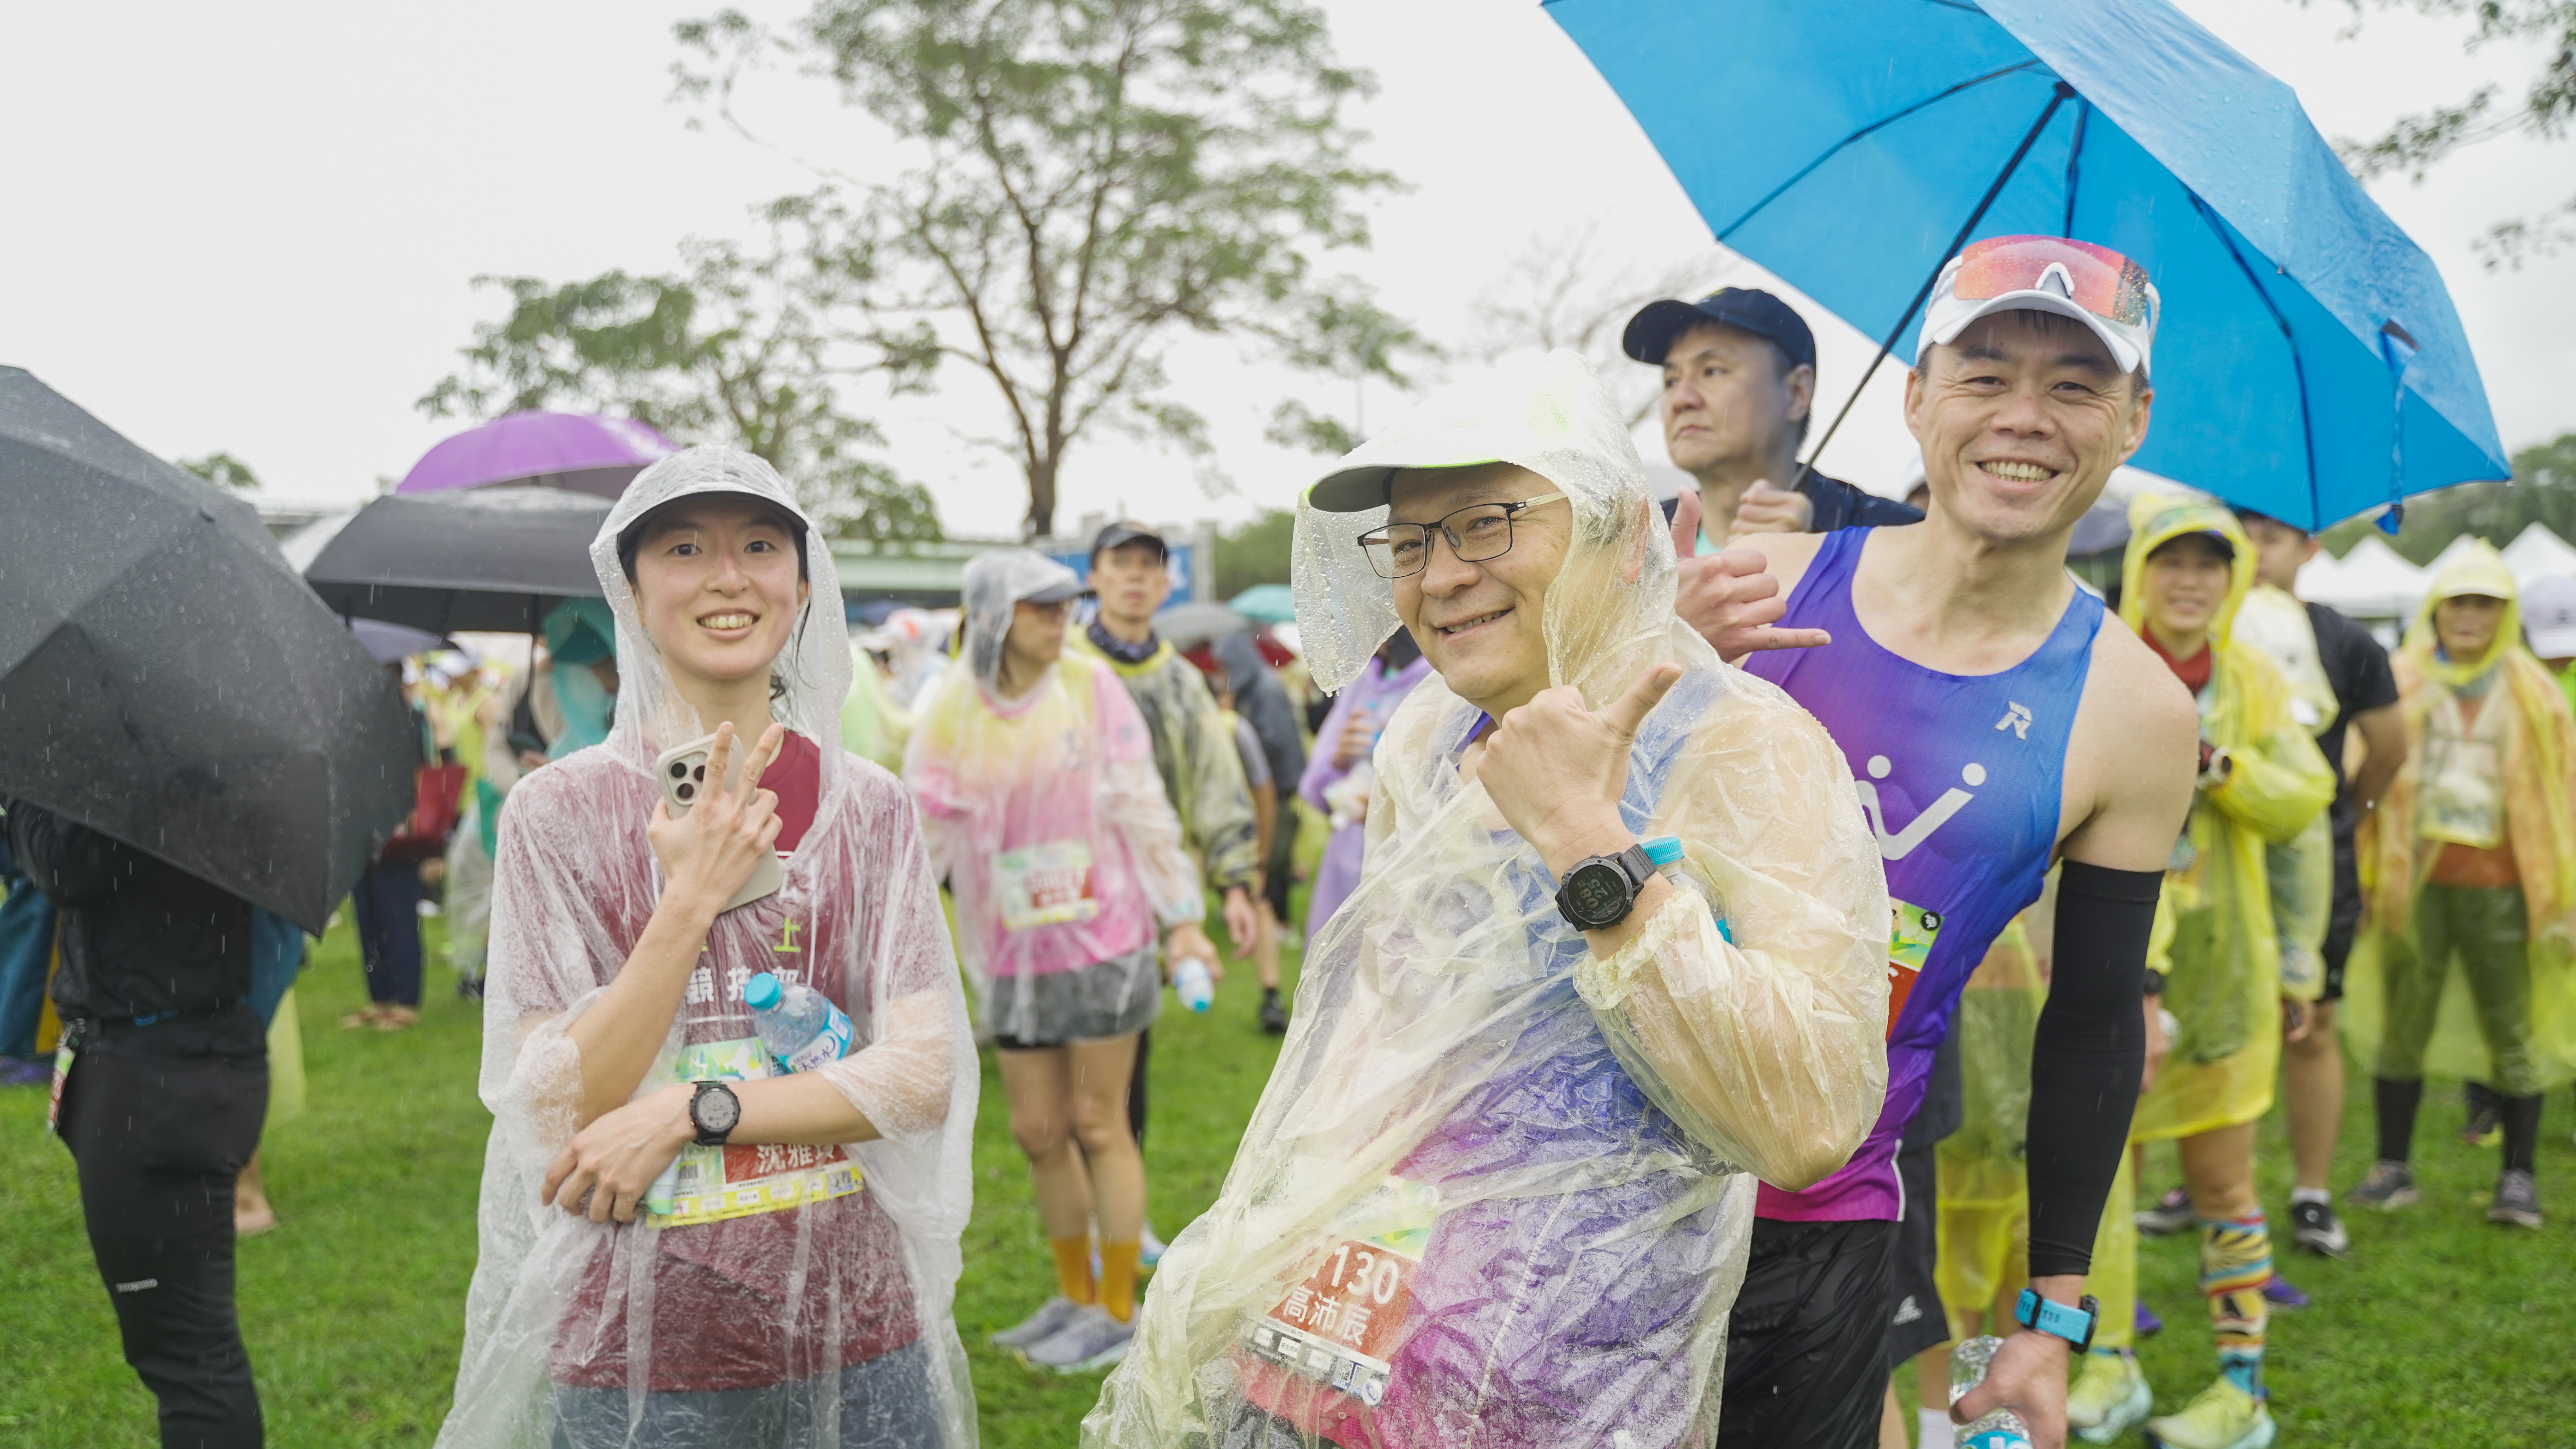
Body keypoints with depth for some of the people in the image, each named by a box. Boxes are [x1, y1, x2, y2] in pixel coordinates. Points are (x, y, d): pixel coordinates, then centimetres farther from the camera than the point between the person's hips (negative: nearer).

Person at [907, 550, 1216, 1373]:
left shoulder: (1090, 688, -5)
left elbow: (1143, 808, -1)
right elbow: (924, 835, 2)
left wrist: (1181, 919, 1)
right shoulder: (950, 716, -1)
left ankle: (1119, 1311, 14)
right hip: (1014, 958, 3)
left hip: (1104, 942, -3)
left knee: (1098, 1126, 2)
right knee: (1038, 1133, 9)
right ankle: (1074, 1297, 27)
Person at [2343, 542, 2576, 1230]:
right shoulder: (2399, 685, 5)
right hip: (2414, 881, 0)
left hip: (2499, 884, 0)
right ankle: (2392, 1168, 15)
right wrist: (2369, 872, -1)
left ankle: (2518, 1176, 10)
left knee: (2513, 1029, 0)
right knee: (2403, 1024, 5)